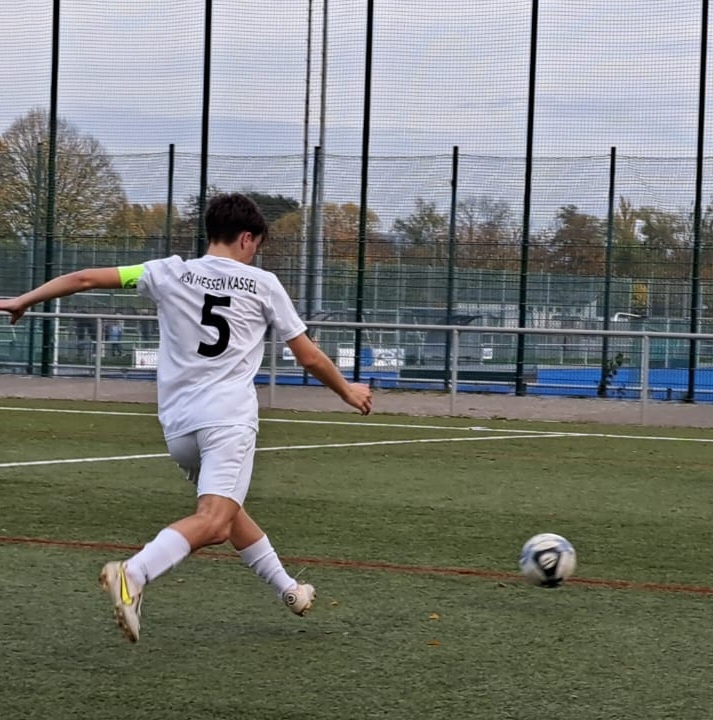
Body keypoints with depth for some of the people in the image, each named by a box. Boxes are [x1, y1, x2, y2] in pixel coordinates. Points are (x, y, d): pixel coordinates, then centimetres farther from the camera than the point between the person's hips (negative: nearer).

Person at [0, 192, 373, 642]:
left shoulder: (170, 273, 11)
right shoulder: (262, 283, 7)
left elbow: (84, 279, 9)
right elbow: (310, 357, 13)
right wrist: (349, 391, 30)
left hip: (178, 425, 5)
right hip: (229, 419, -5)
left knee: (227, 509, 25)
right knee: (213, 522, -19)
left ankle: (288, 589, 37)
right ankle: (133, 574, -42)